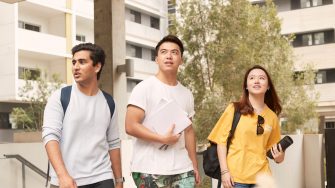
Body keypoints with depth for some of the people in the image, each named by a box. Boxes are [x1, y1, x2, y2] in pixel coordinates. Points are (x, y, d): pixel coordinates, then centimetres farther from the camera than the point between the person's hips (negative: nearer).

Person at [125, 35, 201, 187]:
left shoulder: (186, 94, 13)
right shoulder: (144, 88, -5)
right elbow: (130, 126, -12)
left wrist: (194, 165, 13)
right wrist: (163, 138, -15)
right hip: (150, 170, -5)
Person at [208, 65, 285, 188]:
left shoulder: (272, 116, 7)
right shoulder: (234, 109, -1)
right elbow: (221, 140, -3)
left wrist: (279, 157, -3)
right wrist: (224, 171, -10)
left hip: (261, 177, 3)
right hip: (236, 177, -3)